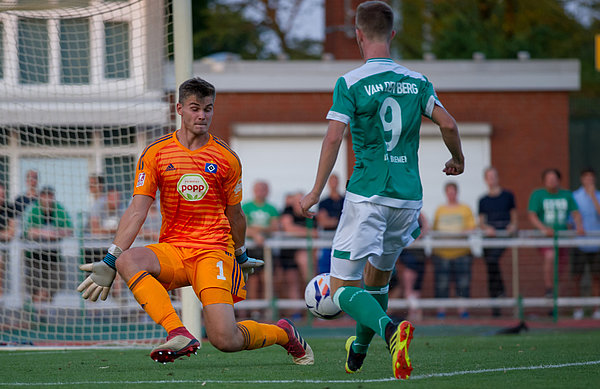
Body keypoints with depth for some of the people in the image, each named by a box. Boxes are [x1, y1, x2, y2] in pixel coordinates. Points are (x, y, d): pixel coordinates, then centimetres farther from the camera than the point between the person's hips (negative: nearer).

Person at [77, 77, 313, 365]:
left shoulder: (226, 158, 2)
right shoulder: (156, 153, 2)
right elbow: (137, 211, -3)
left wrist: (241, 256, 24)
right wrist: (109, 262, -12)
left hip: (214, 250, -2)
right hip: (172, 249, 2)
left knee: (225, 340, -19)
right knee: (128, 261, -33)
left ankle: (283, 333, 13)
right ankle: (179, 335, -38)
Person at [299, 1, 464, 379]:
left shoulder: (351, 83, -6)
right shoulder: (416, 81, 6)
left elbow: (333, 139, -12)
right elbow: (448, 124, 1)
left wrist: (316, 192, -4)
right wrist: (458, 160, 21)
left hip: (367, 195, -5)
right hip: (409, 196, 5)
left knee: (343, 288, -3)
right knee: (377, 277, 25)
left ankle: (391, 331, -30)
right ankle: (358, 352, 36)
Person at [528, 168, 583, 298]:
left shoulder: (566, 195, 8)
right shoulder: (537, 195, -3)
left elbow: (575, 213, 5)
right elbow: (532, 215, -10)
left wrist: (579, 226, -17)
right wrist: (543, 228, -28)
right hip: (544, 237, -4)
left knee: (560, 270, 8)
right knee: (550, 256, -31)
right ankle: (549, 289, -26)